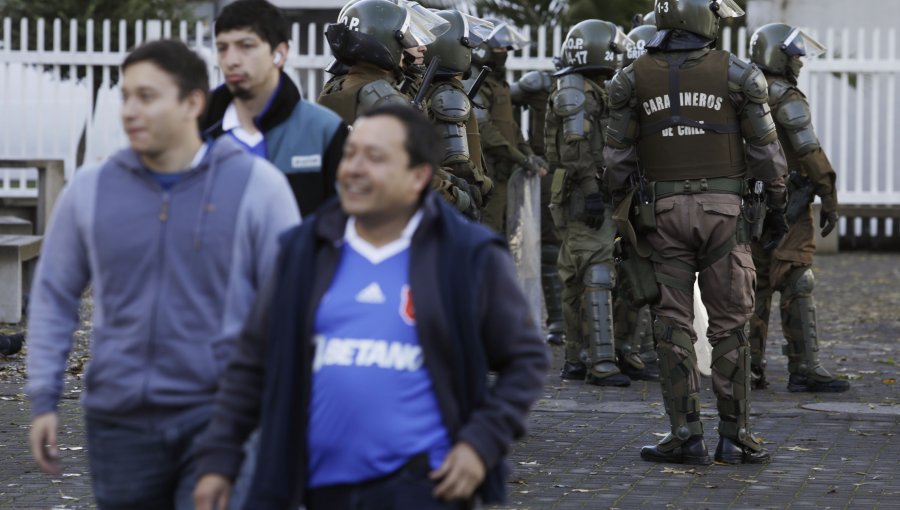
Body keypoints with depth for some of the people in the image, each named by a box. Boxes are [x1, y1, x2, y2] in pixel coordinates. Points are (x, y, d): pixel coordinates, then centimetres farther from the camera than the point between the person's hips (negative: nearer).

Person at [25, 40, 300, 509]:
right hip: (119, 418, 3)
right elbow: (54, 296, 13)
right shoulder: (91, 189, 6)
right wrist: (43, 399, 8)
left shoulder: (255, 184, -2)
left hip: (218, 413, -3)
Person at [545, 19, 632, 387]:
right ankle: (601, 363, -19)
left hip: (589, 197, 10)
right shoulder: (575, 90, -11)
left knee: (576, 280, 11)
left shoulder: (593, 91, 20)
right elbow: (577, 149, -21)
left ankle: (577, 360, 16)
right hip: (585, 195, -10)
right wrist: (592, 191, -26)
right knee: (596, 277, -14)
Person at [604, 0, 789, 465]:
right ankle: (734, 435, 7)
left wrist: (617, 212, 12)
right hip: (724, 211, -1)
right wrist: (776, 206, 11)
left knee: (673, 326, 4)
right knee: (729, 325, 5)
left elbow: (617, 157, 3)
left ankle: (685, 434, 1)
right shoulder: (736, 74, -2)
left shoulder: (634, 79, 2)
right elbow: (765, 149, 1)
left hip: (663, 212, 1)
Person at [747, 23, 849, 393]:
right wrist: (829, 200, -13)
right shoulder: (787, 99, -11)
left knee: (755, 286, 11)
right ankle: (804, 369, -11)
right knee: (796, 288, -8)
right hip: (789, 206, -8)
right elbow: (811, 152, -18)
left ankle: (750, 367, 11)